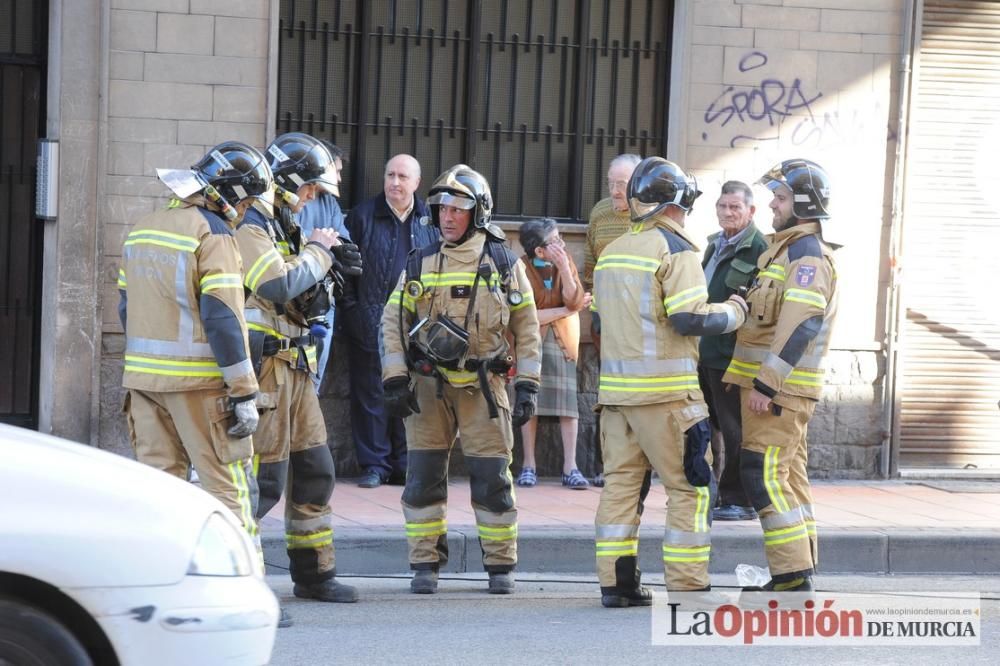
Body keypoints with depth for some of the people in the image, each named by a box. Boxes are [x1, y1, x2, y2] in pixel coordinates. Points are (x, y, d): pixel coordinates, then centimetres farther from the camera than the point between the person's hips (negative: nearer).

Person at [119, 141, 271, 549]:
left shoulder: (142, 230, 13)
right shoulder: (213, 234, -11)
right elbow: (223, 317, -16)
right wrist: (244, 393, -14)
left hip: (143, 375, 7)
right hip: (199, 381, -7)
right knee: (229, 487, -2)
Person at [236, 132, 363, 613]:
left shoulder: (281, 224, 18)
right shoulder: (249, 223, -12)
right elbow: (278, 285, -25)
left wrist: (330, 265, 7)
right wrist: (316, 252, -10)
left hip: (294, 366, 10)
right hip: (265, 363, -10)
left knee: (314, 470, 15)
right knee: (262, 478, -11)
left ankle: (314, 573, 25)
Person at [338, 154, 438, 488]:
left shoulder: (429, 222, 9)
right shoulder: (363, 215, 1)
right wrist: (350, 308, -6)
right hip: (369, 323, -2)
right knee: (370, 394, 2)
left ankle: (404, 464, 13)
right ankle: (374, 464, 7)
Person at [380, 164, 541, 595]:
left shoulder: (505, 265, 3)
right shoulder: (419, 266, 6)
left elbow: (527, 328, 5)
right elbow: (394, 323, 8)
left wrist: (527, 387, -1)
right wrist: (395, 381, -1)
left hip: (484, 386, -2)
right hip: (429, 386, 2)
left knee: (492, 479, -1)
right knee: (423, 477, 1)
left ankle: (501, 565, 10)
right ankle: (425, 565, 9)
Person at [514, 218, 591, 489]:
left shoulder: (566, 263, -1)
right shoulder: (522, 269, -13)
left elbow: (574, 300, -12)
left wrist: (564, 269, -22)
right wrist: (566, 310, -9)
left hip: (563, 341, 3)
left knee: (568, 403, -5)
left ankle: (570, 467, -5)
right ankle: (529, 466, 8)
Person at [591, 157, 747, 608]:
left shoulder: (611, 253, 14)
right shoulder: (675, 249, -9)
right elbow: (689, 318, -17)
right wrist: (734, 313, 0)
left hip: (616, 386, 7)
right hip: (665, 391, -7)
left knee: (620, 482, 9)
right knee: (690, 486, -1)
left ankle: (616, 583, 9)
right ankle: (688, 586, -3)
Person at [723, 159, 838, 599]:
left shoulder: (808, 254, -14)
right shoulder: (786, 250, 18)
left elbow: (799, 326, -23)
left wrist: (766, 384, -25)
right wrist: (743, 374, 22)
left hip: (780, 387, -10)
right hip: (773, 384, 10)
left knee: (765, 476, -12)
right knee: (788, 477, 11)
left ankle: (792, 575, -11)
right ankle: (799, 576, 14)